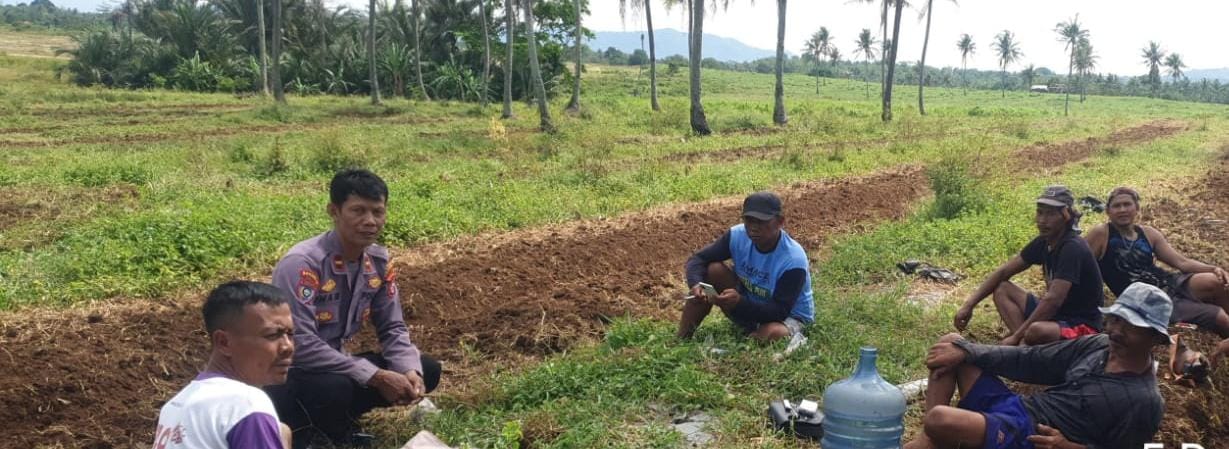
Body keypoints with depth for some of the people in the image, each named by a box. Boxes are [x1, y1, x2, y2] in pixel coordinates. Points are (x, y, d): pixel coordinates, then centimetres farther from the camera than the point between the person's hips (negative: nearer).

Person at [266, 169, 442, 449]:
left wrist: (411, 371, -19)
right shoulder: (302, 264, -25)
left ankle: (332, 424, 4)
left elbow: (392, 328, 2)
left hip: (333, 365, 7)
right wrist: (376, 377, -30)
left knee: (426, 371, -4)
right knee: (334, 389, -39)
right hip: (284, 375, -7)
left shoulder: (378, 261, -4)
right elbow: (300, 345, -31)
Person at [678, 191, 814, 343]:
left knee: (770, 334, -42)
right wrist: (696, 284, -35)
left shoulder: (793, 261, -29)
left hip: (788, 317, -6)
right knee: (713, 270, -18)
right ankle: (681, 341, -12)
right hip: (746, 305, 6)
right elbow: (698, 259, -12)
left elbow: (780, 311, -30)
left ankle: (792, 335, -4)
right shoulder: (738, 236, -15)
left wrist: (739, 302, -44)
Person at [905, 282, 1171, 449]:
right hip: (1016, 407, 9)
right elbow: (1030, 361, 7)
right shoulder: (1097, 346, 8)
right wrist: (963, 351, 1)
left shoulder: (1145, 401, -11)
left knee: (939, 419, -34)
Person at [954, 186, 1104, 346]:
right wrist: (969, 304, -2)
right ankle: (1025, 346, -12)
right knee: (1002, 289, 2)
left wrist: (1016, 337, -29)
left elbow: (1053, 299, -30)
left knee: (1035, 331, -39)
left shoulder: (1073, 248, -22)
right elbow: (1003, 272, 8)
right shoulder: (1044, 242, 4)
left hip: (1082, 325, -9)